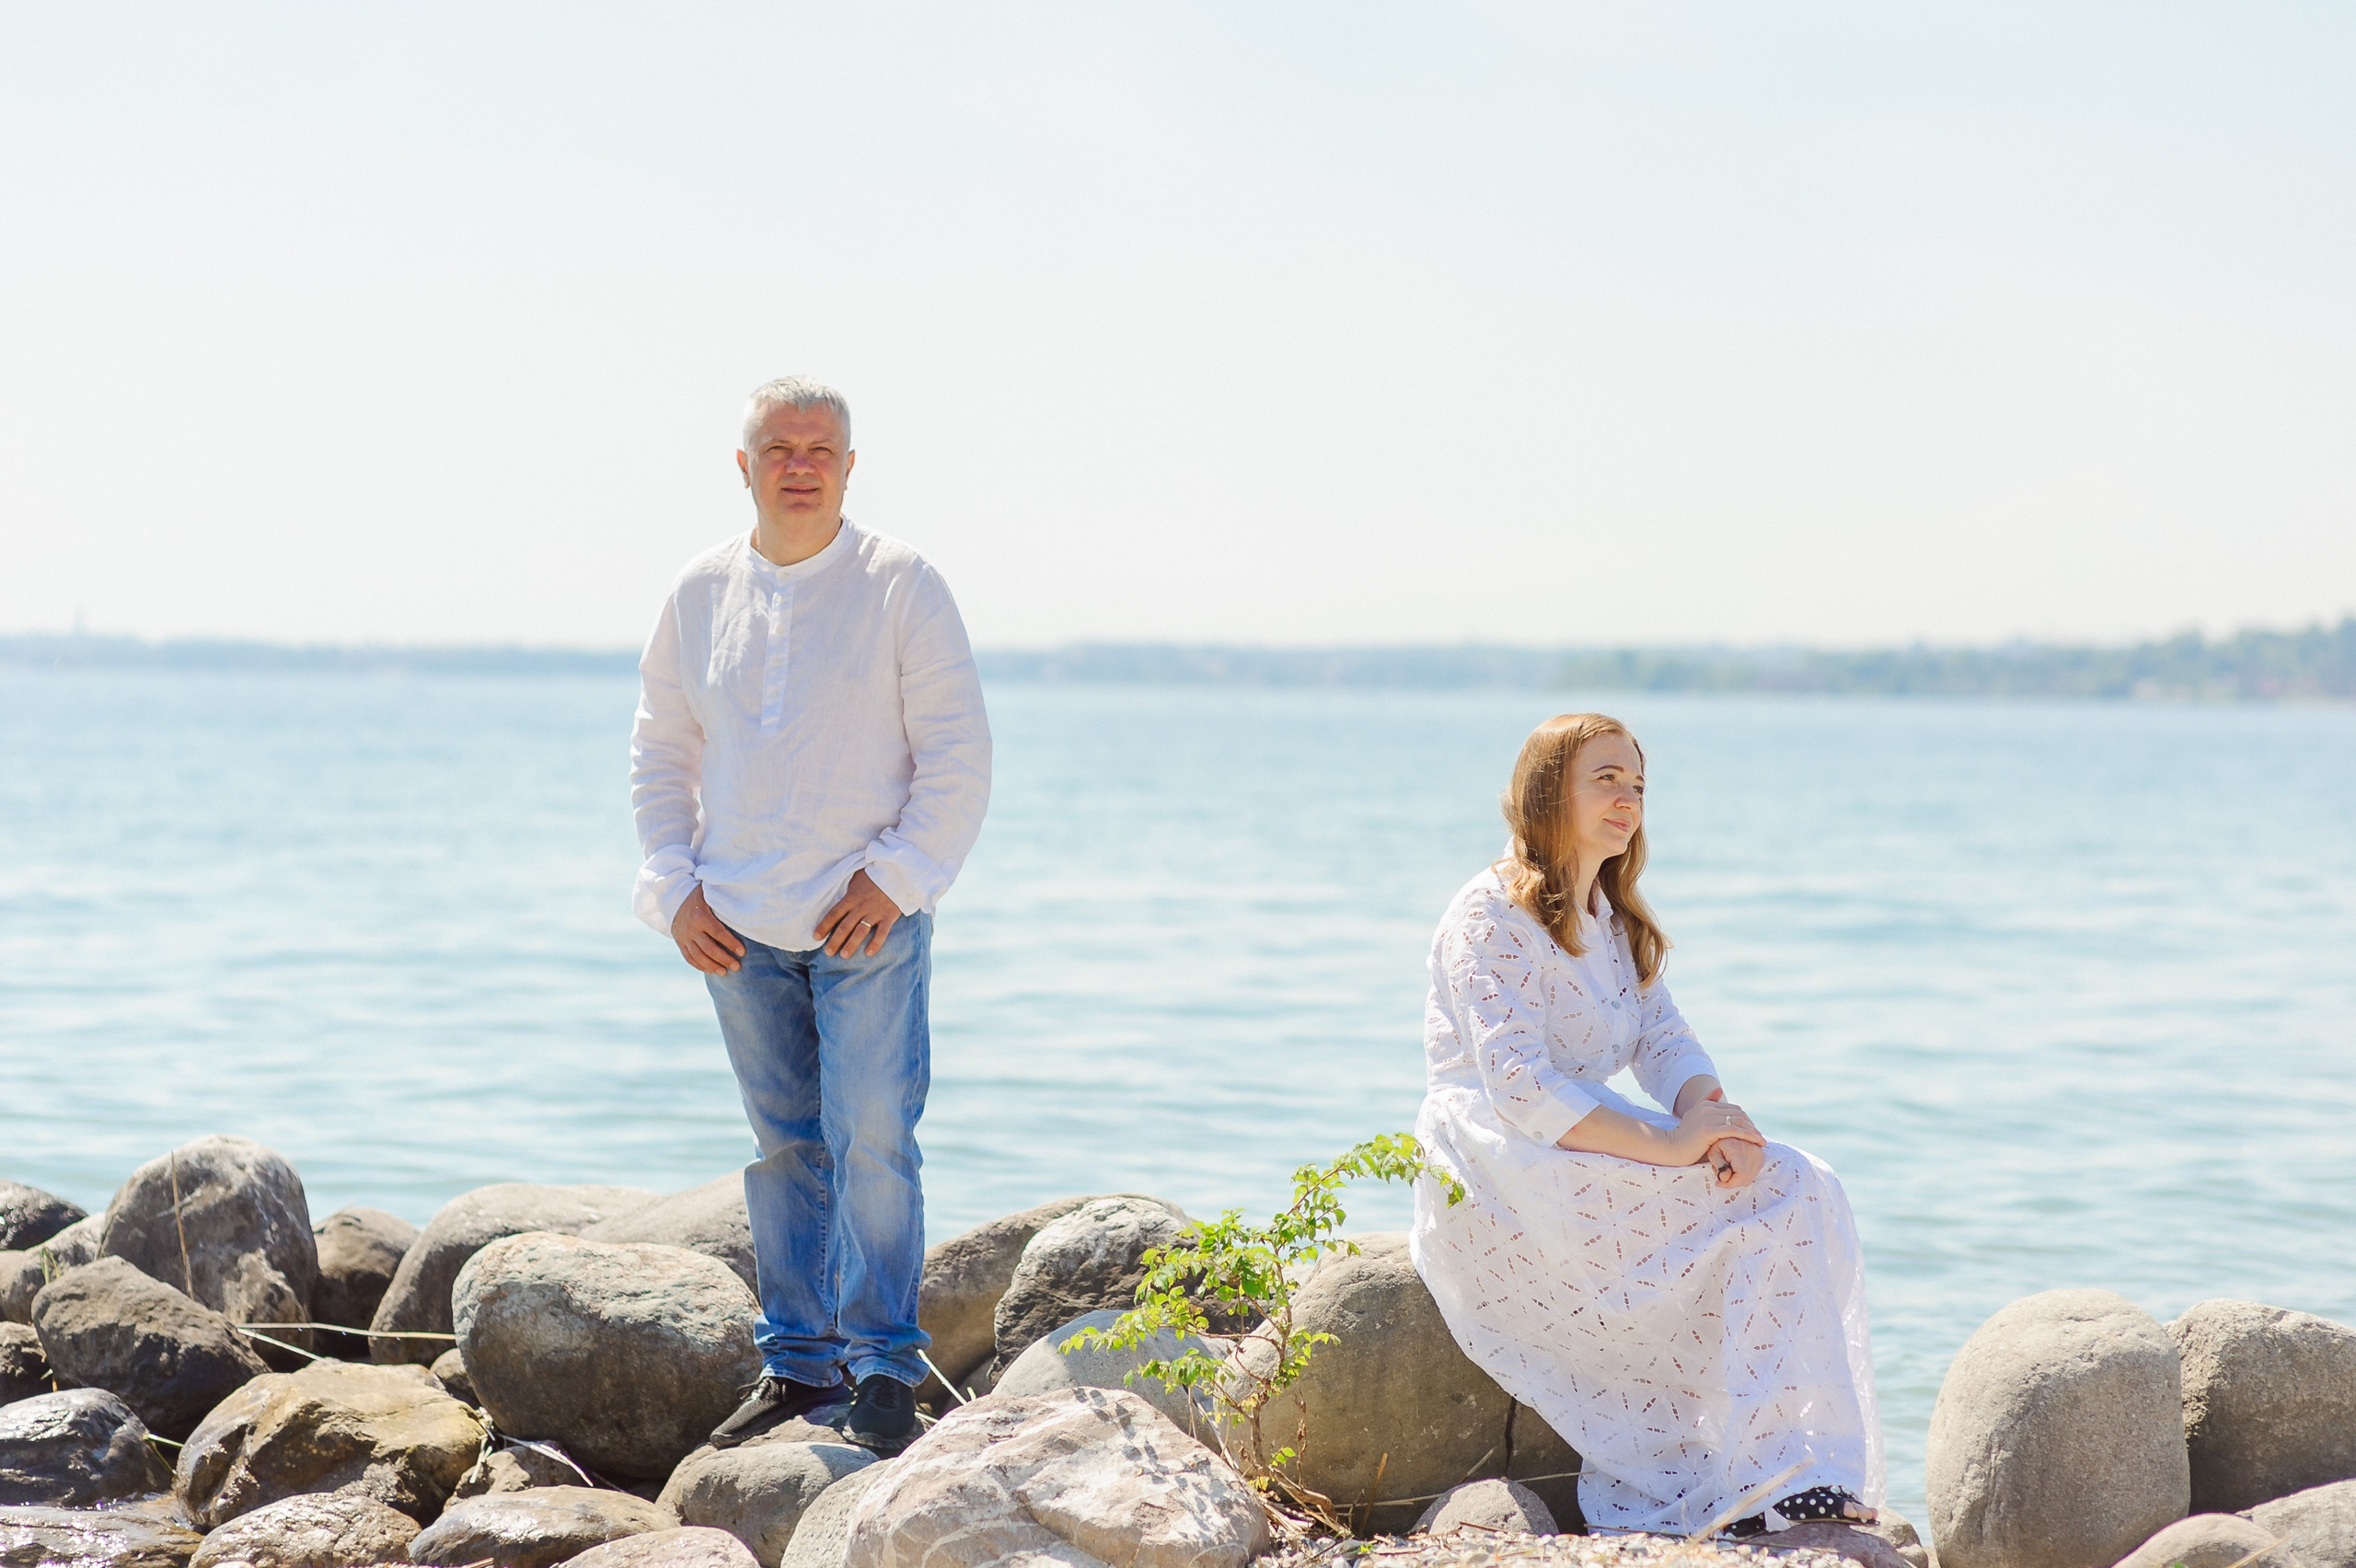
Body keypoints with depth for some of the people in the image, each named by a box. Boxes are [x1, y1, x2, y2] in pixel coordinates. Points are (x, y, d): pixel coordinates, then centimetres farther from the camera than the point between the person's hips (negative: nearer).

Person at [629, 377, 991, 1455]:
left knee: (871, 1140, -9)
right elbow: (660, 753, 14)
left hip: (868, 918, -3)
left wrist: (894, 876, -13)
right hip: (740, 925, 4)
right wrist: (676, 888, 3)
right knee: (783, 1148, 8)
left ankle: (884, 1371, -2)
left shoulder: (901, 586, -3)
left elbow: (957, 756, -4)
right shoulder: (699, 595, 7)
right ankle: (796, 1365, 16)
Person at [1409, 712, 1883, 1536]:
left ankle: (1802, 1465, -19)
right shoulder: (1494, 913, -10)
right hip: (1498, 1175, -8)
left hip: (1583, 1152, 8)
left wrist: (1717, 1117, -14)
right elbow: (1517, 1086, -20)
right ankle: (1763, 1482, -20)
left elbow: (1665, 1042, 9)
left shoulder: (1614, 925, 19)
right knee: (1764, 1202, -22)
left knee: (1803, 1188, -12)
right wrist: (1666, 1143, -26)